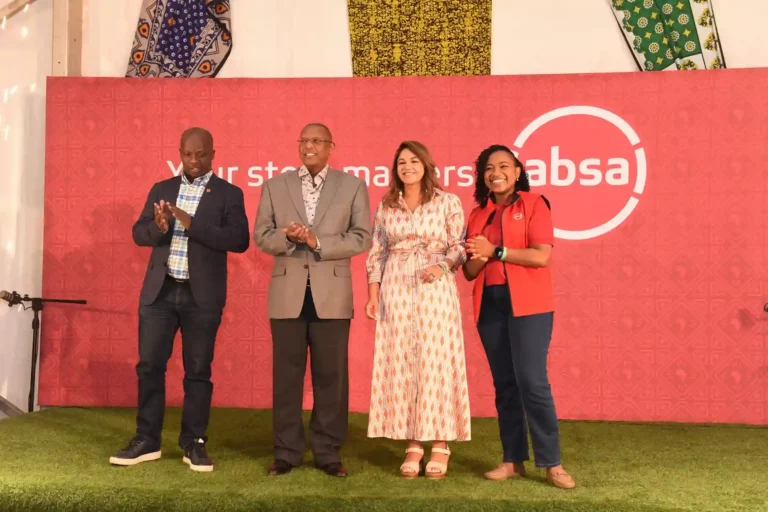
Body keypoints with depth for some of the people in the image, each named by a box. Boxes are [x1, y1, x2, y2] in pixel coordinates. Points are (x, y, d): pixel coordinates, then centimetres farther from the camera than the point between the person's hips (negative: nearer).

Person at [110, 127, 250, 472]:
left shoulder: (229, 194, 1)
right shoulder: (161, 190, 12)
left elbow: (239, 240, -11)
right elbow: (139, 233, 7)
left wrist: (193, 225, -21)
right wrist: (158, 227, -16)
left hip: (202, 295, -3)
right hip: (159, 291, 3)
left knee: (198, 370, 4)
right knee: (149, 365, 5)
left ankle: (194, 442, 15)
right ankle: (147, 441, 17)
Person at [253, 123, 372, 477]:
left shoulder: (353, 186, 5)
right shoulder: (275, 186, 10)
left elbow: (361, 238, -3)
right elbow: (261, 236, 5)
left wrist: (318, 242, -15)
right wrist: (288, 237, -16)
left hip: (332, 294, -1)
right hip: (287, 293, 1)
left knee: (331, 375, 4)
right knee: (286, 375, 6)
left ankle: (328, 452, 15)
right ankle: (287, 451, 17)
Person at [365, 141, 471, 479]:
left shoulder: (447, 202, 2)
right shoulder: (386, 206, 10)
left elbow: (461, 246, 0)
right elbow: (376, 255, 9)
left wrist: (443, 266, -19)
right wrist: (372, 295, 1)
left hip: (435, 291, -2)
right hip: (396, 292, 3)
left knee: (436, 363, -2)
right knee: (400, 364, 2)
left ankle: (440, 445, 8)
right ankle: (413, 445, 11)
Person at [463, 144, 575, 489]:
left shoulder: (533, 204, 0)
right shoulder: (478, 214, 14)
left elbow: (541, 256, -13)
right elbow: (470, 273, 13)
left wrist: (495, 251, -12)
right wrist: (476, 259, -10)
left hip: (527, 304, -5)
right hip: (490, 304, 5)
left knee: (532, 381, -8)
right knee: (504, 384, 7)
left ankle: (552, 464, 1)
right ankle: (513, 460, 14)